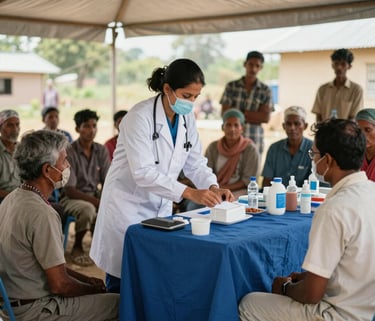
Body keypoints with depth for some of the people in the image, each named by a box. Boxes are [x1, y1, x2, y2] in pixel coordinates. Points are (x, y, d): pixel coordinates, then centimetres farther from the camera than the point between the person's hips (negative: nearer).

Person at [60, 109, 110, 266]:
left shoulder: (102, 150, 3)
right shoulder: (69, 153, -14)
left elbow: (107, 182, 4)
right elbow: (70, 190, -18)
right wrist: (97, 201, -27)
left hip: (95, 196, 5)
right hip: (71, 198, -5)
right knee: (88, 209, -37)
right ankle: (77, 247, -10)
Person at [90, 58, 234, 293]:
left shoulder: (187, 118, 0)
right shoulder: (140, 117, -21)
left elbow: (195, 162, 4)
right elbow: (143, 172, -28)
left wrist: (213, 187, -16)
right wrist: (190, 193, -33)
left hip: (161, 207, 6)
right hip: (129, 205, -6)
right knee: (123, 281, 1)